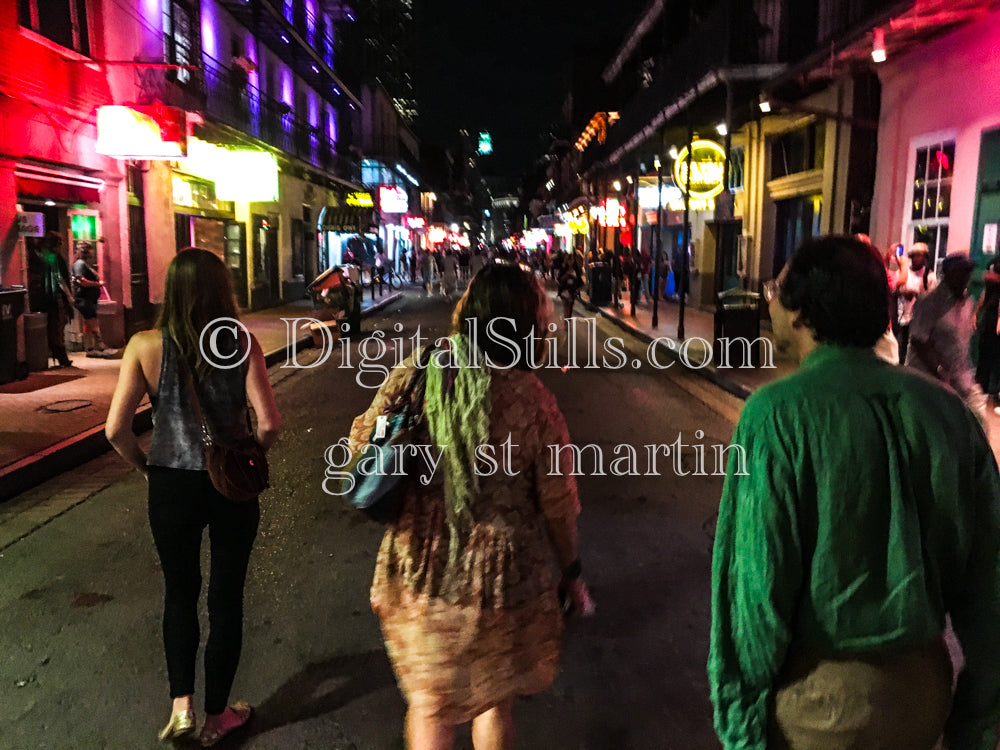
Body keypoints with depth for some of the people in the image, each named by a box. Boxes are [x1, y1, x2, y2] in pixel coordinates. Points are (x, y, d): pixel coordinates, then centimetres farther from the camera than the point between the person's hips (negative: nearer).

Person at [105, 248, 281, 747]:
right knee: (226, 597, 16)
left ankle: (181, 706, 21)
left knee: (180, 592, 24)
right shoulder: (242, 345, -13)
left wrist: (145, 465, 6)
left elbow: (116, 429, -12)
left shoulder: (146, 346, -10)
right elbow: (269, 423, -19)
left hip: (170, 486, 1)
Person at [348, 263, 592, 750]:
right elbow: (557, 504, -10)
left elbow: (360, 442, -2)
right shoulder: (533, 401, -18)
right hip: (501, 580, -1)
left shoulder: (415, 372, -12)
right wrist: (571, 572, 6)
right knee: (493, 701, 24)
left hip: (419, 569, 2)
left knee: (429, 702, 23)